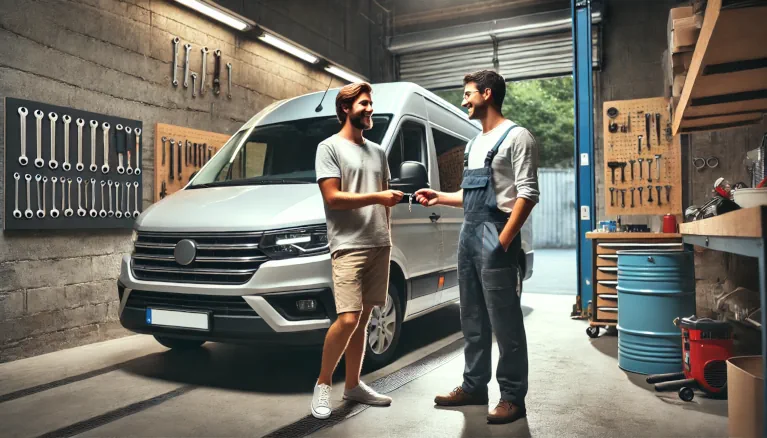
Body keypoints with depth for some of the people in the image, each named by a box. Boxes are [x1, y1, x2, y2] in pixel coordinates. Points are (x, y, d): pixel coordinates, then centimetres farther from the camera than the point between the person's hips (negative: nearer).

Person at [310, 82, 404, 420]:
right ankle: (322, 385, 6)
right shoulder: (330, 147, -1)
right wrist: (378, 197, -13)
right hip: (349, 247, -6)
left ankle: (353, 385, 20)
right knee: (348, 319, -14)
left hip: (380, 246, 6)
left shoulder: (378, 152, 19)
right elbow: (333, 198, -11)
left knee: (363, 319, 9)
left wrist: (387, 233, 10)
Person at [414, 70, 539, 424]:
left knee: (504, 321, -3)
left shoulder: (516, 136, -4)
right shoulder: (475, 144, 21)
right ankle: (474, 386, 25)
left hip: (494, 234, -9)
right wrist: (440, 198, 14)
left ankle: (513, 396, 7)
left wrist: (504, 240, -20)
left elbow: (527, 194, -13)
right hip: (468, 234, 9)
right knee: (472, 319, 14)